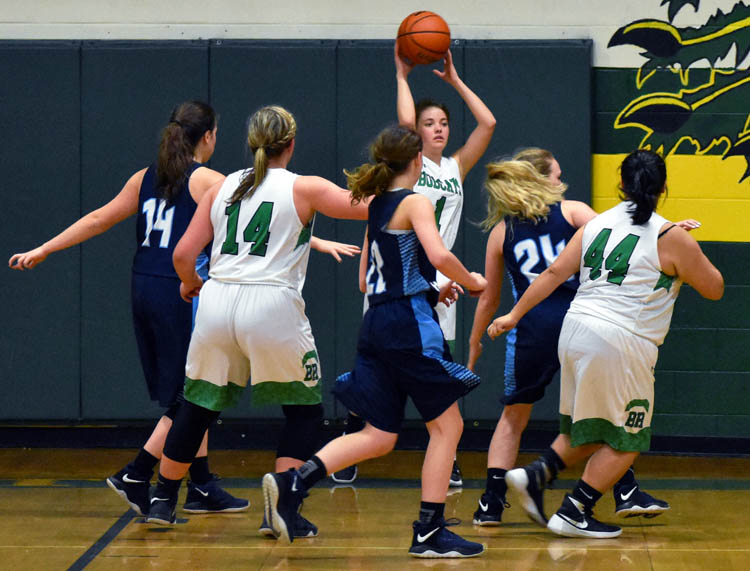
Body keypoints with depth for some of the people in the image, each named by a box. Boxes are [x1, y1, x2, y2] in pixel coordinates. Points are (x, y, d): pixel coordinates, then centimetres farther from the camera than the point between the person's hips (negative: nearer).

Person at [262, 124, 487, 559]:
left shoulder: (376, 208, 17)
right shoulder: (416, 203, -6)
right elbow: (439, 255, -23)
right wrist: (471, 282, -4)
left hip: (378, 324, 8)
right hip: (410, 322, -8)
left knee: (379, 436, 8)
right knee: (447, 423, 3)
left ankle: (294, 483, -9)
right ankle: (430, 531, 1)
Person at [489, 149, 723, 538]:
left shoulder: (597, 224, 10)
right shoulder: (671, 238, -5)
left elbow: (555, 273, 9)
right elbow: (714, 289, 5)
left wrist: (515, 315, 16)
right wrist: (693, 255, 22)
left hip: (576, 329, 7)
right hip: (620, 343, -6)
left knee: (591, 431, 23)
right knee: (624, 442, 8)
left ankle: (535, 475, 10)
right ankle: (574, 513, 5)